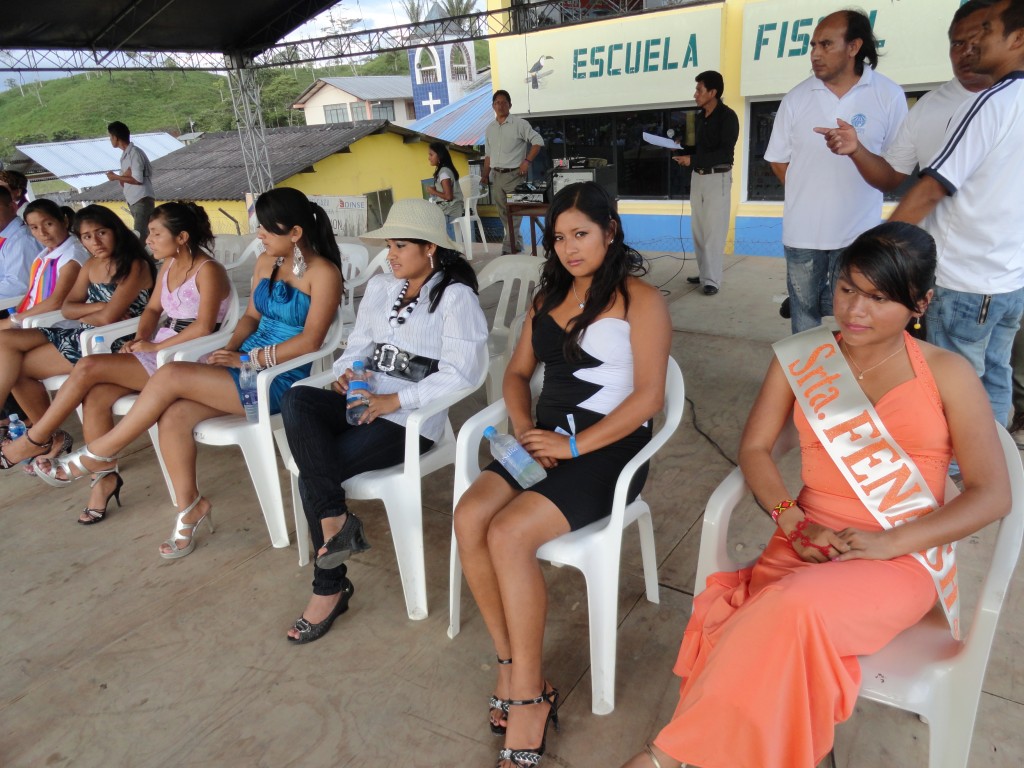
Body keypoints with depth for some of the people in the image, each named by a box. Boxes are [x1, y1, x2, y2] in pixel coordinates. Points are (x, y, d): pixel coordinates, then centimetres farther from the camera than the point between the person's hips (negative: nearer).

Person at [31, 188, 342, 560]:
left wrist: (249, 359, -17)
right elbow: (251, 315, 18)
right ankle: (188, 506, 0)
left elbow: (310, 340, -18)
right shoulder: (266, 261, 13)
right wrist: (229, 350, -1)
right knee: (173, 416, -16)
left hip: (281, 378, -7)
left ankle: (97, 456, 1)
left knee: (170, 376, -19)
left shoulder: (323, 272, -11)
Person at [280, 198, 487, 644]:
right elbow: (358, 344, 18)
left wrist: (395, 400, -19)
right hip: (363, 401, 7)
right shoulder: (379, 288, 17)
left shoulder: (456, 296, -5)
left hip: (412, 419, -6)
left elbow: (460, 373, -14)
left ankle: (330, 586, 0)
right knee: (295, 401, -25)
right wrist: (347, 372, -6)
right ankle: (335, 520, -20)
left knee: (313, 474, -20)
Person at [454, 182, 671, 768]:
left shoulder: (641, 300, -2)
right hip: (547, 437, 6)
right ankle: (512, 664, -5)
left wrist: (575, 445, -17)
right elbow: (518, 373, 17)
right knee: (469, 518, -21)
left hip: (609, 447, -6)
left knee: (509, 534, -27)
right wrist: (526, 431, -2)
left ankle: (529, 697, -9)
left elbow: (648, 397, -11)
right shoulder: (549, 295, 18)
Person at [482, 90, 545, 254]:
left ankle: (508, 248, -6)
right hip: (497, 176, 6)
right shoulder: (490, 128, 13)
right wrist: (485, 175, 12)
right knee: (503, 214, 10)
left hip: (514, 175, -6)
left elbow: (538, 141, -5)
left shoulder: (519, 124, -4)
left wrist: (527, 161, -13)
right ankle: (515, 244, 22)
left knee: (513, 213, -8)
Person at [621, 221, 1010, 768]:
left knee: (793, 608, -33)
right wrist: (793, 523, -11)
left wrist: (889, 542, -15)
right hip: (811, 542, 2)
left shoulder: (947, 375, 1)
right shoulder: (801, 358, 6)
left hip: (904, 559, -2)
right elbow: (754, 447, 5)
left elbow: (992, 494, -2)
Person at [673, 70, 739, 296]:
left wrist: (692, 160, -22)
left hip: (717, 178, -7)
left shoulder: (727, 116, -11)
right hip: (697, 176, 7)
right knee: (698, 230, 9)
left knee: (714, 231, -6)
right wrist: (682, 149, 0)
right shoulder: (700, 116, 11)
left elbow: (725, 153, -19)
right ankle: (704, 273, 19)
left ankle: (712, 280, -2)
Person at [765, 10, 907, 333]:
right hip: (802, 229, 2)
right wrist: (809, 192, 2)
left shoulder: (889, 95, -5)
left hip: (858, 231, -1)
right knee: (803, 313, 12)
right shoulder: (796, 98, -1)